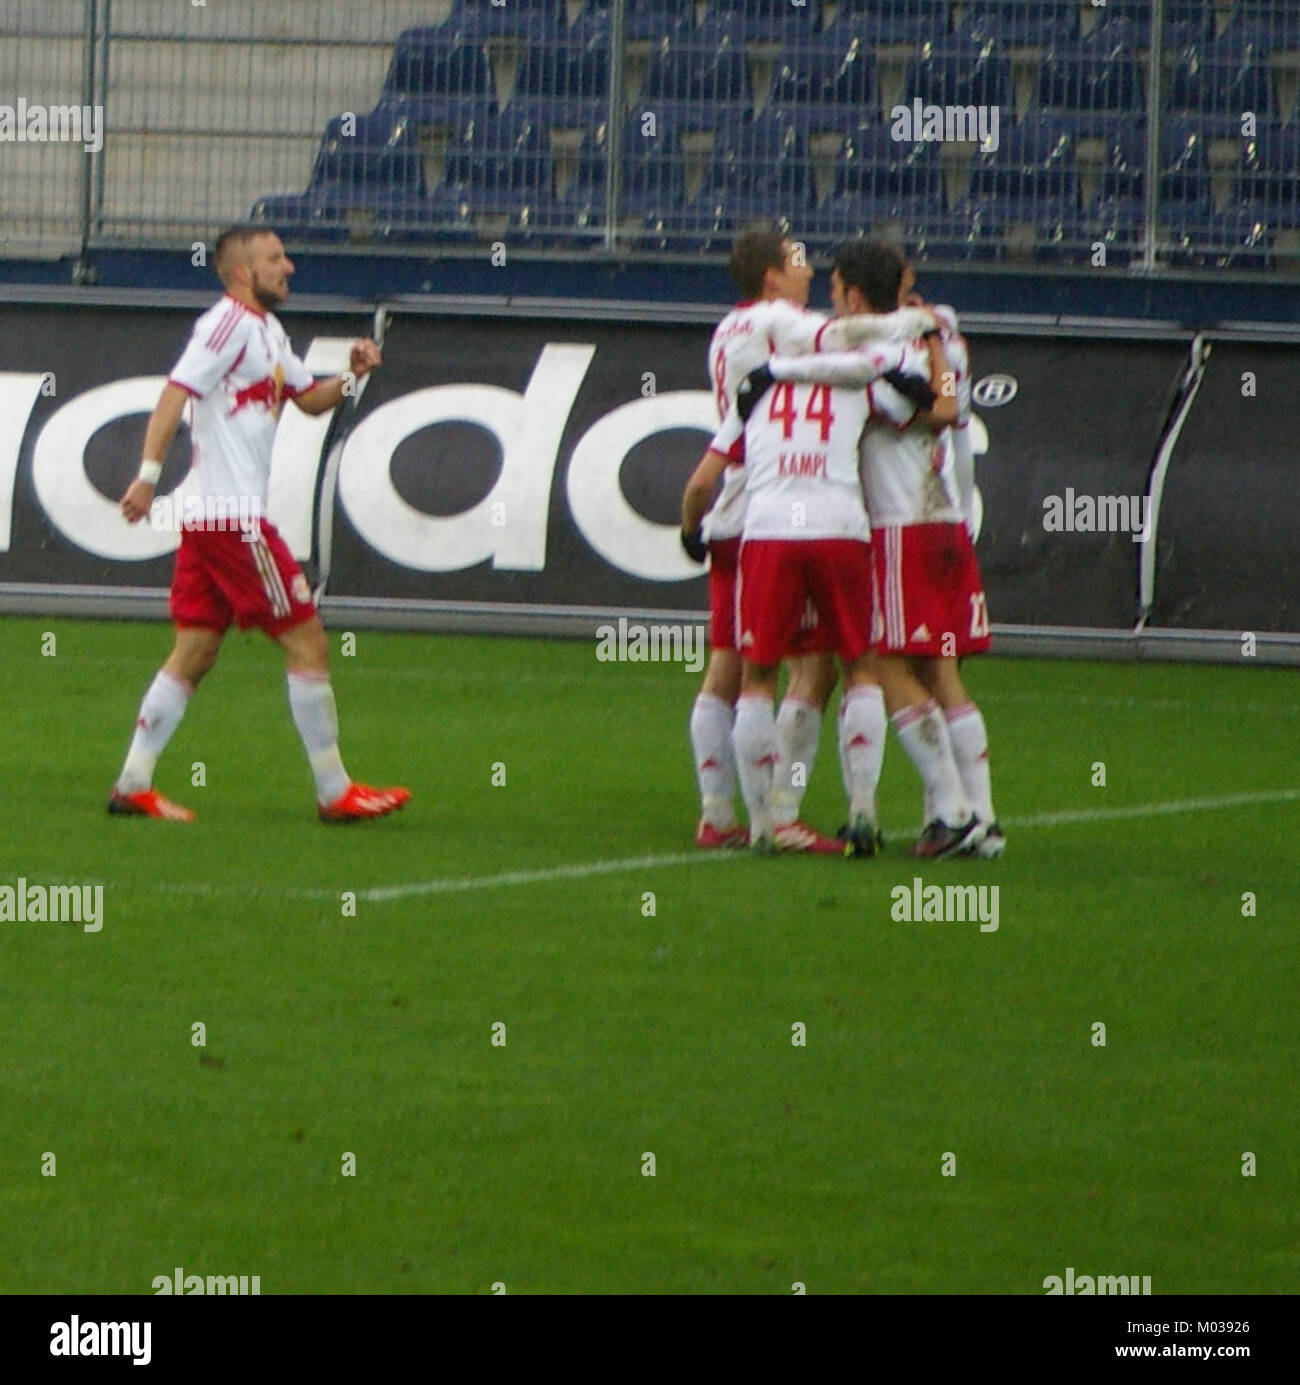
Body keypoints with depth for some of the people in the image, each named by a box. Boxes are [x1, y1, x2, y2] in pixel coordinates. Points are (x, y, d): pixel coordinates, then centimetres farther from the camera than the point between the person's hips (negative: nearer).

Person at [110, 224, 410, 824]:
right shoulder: (229, 323, -12)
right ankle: (334, 792, 0)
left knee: (195, 651, 10)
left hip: (209, 517, 10)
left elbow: (310, 397, 27)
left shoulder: (267, 331, 18)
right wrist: (149, 474, -28)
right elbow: (176, 392, -21)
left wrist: (351, 375, 6)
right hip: (232, 516, -10)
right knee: (307, 640, -5)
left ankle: (133, 785, 10)